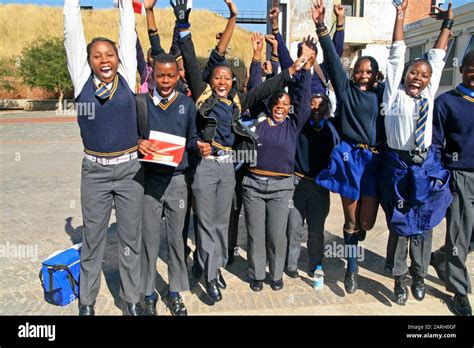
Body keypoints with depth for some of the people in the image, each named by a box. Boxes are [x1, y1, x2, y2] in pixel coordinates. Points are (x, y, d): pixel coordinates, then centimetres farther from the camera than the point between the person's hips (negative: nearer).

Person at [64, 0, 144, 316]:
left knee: (131, 237, 9)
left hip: (130, 168, 0)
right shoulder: (82, 79, 2)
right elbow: (72, 32, 5)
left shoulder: (127, 77, 1)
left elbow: (128, 32, 7)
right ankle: (87, 302, 26)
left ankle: (133, 300, 23)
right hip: (94, 170, 0)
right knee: (93, 238, 10)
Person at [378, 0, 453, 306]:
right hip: (398, 164, -3)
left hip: (426, 165, 4)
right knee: (400, 224, 6)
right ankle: (400, 278, 20)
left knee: (424, 223, 12)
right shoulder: (394, 93, 0)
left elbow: (438, 57, 18)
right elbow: (397, 54, 2)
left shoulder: (428, 94, 10)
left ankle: (419, 276, 29)